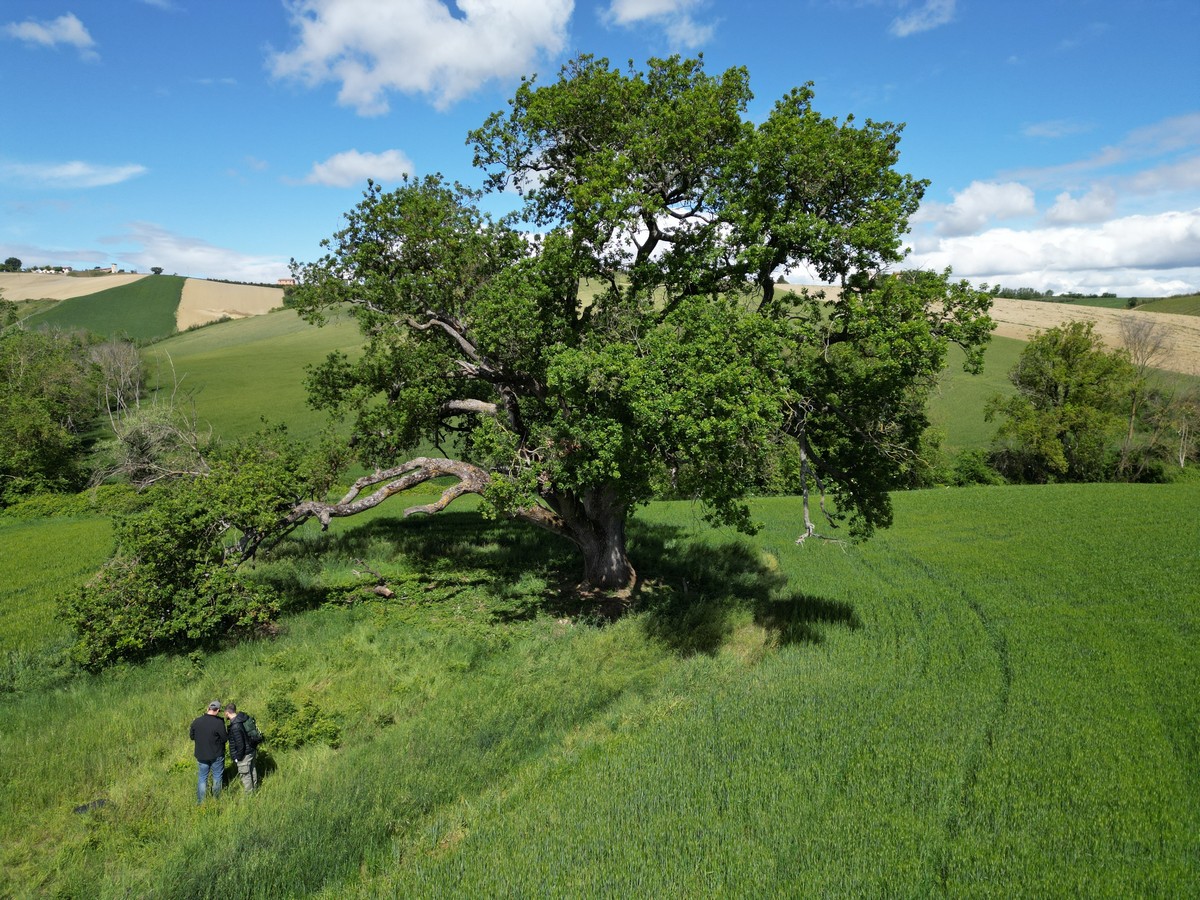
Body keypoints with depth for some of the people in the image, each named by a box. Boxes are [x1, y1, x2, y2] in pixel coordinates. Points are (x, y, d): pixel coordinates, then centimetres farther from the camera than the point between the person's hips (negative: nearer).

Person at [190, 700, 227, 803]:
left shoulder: (197, 721, -10)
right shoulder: (219, 723, -24)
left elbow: (192, 736, 4)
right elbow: (224, 739, -15)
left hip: (201, 755, 4)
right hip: (216, 756, -3)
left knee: (202, 778, 17)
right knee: (217, 777, 15)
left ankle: (200, 801, 22)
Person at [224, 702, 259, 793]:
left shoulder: (235, 726, -29)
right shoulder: (244, 717, -2)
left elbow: (240, 744, -26)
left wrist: (238, 758, -11)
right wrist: (254, 746, 20)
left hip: (245, 754, -9)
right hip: (252, 750, 9)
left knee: (245, 775, 9)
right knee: (252, 770, 25)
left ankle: (249, 793, 22)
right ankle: (255, 789, 41)